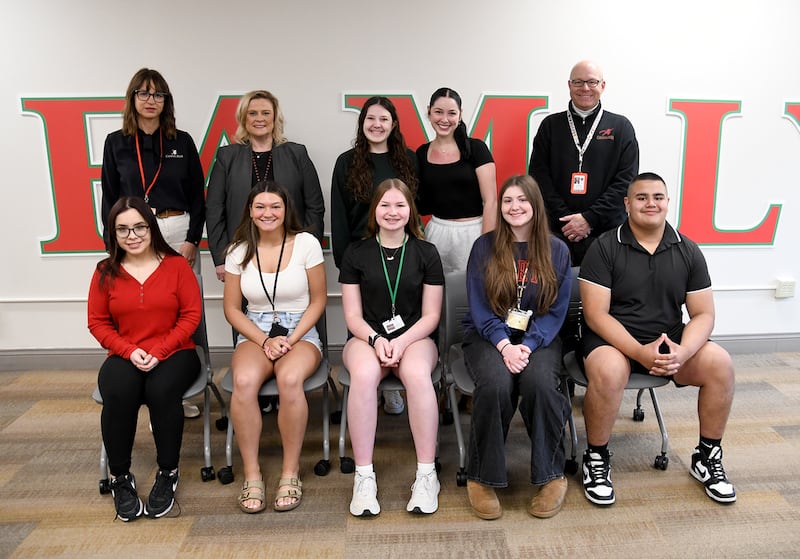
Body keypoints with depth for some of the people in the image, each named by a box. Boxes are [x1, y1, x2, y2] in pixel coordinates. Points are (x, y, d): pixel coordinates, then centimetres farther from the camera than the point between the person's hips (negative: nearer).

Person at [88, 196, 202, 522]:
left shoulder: (176, 264, 0)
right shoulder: (105, 272, 6)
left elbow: (192, 314, -3)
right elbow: (97, 322, 5)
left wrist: (159, 350, -13)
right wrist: (129, 351, -11)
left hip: (174, 354, -1)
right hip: (125, 357, 2)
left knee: (161, 391, -33)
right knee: (118, 394, -31)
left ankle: (168, 474, -12)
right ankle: (120, 477, -10)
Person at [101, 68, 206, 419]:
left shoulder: (182, 142, 6)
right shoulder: (116, 143, 8)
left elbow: (198, 196, 5)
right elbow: (109, 199, 8)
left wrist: (192, 239, -4)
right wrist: (113, 245, 1)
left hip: (179, 232, 0)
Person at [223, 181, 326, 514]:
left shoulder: (306, 244, -1)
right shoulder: (239, 250, 5)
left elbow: (318, 300, 2)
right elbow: (231, 308, 7)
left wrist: (291, 340, -10)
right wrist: (264, 341, -8)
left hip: (301, 333, -1)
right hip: (254, 334, 2)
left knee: (290, 378, -36)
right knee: (244, 382, -33)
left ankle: (290, 472, -18)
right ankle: (251, 474, -17)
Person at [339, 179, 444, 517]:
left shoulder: (426, 253, 7)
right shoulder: (356, 253, 7)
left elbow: (431, 315, 3)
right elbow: (353, 315, 4)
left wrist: (402, 342, -14)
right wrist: (376, 340, -16)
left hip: (415, 337, 0)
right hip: (367, 337, 0)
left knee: (417, 374, -35)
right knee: (364, 374, -35)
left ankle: (427, 474, -23)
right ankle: (364, 476, -25)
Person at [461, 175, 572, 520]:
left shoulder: (556, 251, 5)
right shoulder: (484, 247, 3)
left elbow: (556, 310, 0)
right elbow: (479, 307, -2)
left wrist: (528, 345, -16)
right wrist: (504, 345, -18)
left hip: (538, 338, 1)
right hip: (488, 336, 0)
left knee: (539, 382, -32)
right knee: (495, 384, -32)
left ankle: (551, 475, -10)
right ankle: (482, 477, -13)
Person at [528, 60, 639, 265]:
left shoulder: (621, 127, 9)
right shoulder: (550, 125, 10)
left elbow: (626, 180, 0)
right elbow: (538, 176, 3)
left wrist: (589, 218, -10)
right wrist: (565, 218, -9)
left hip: (607, 233, 0)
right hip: (557, 232, 1)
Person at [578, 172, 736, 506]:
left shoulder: (688, 251, 5)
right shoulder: (604, 248, -7)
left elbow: (703, 314, 4)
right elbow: (596, 314, -12)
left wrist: (682, 351, -17)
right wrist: (640, 352, -25)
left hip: (671, 341, 4)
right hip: (613, 340, -4)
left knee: (720, 363, -21)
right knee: (608, 371, -36)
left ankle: (708, 456, 3)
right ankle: (596, 458, -9)